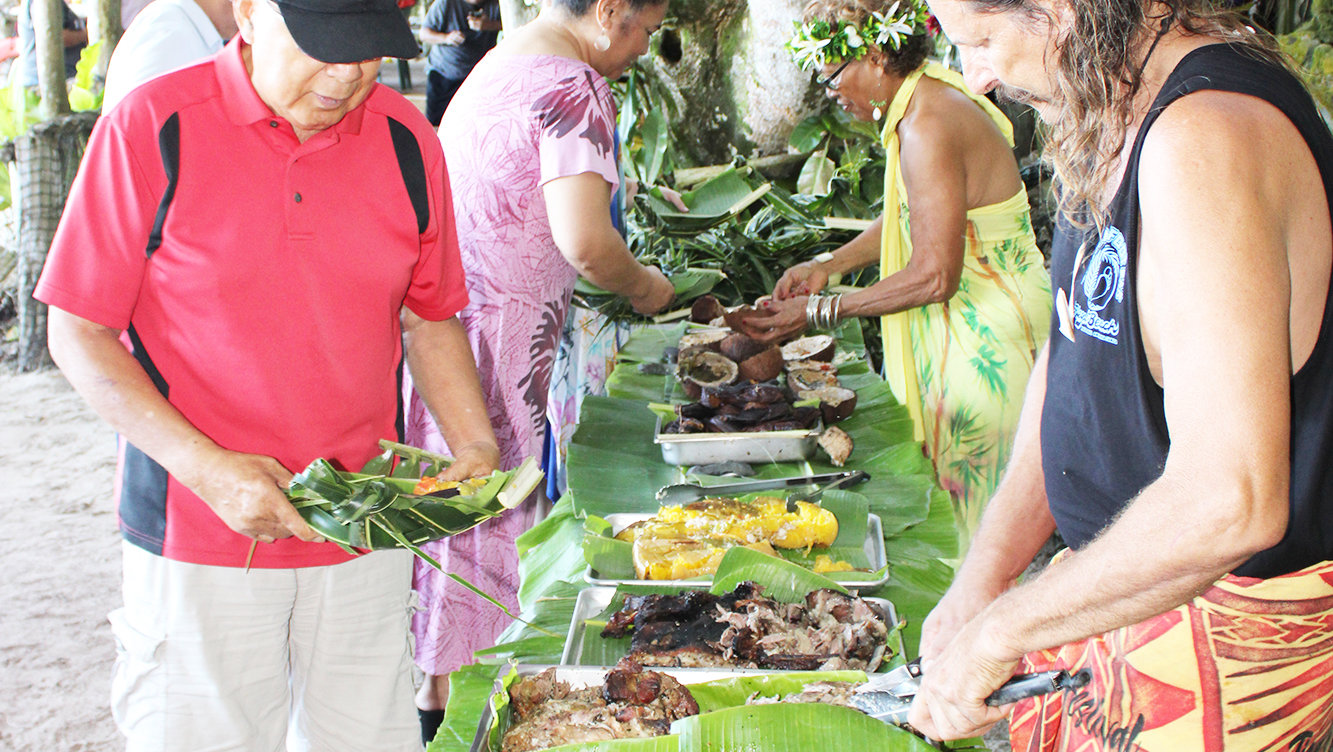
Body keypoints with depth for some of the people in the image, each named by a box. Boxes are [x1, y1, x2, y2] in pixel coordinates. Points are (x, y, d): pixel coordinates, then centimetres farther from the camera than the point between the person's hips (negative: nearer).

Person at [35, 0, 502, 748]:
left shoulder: (407, 139, 1)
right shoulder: (152, 127, -9)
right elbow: (80, 334, -7)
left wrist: (475, 447, -3)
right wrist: (206, 467, -18)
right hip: (196, 542, -3)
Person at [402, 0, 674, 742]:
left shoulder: (496, 65, 13)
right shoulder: (575, 87, -16)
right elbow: (584, 241, -28)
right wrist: (644, 284, -9)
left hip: (442, 319, 9)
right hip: (494, 338, -9)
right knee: (486, 519, 3)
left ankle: (432, 687, 32)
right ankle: (449, 699, 16)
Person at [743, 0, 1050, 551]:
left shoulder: (928, 128, -23)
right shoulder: (931, 101, 8)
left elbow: (935, 275, -24)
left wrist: (821, 309, -16)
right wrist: (828, 265, 12)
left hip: (986, 341, -10)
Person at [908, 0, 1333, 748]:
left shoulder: (1204, 139, -30)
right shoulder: (1116, 112, 2)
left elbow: (1227, 501, -36)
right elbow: (1072, 349, 9)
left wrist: (1000, 630, -25)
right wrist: (985, 574, 0)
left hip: (1229, 622, -8)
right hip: (1127, 563, 9)